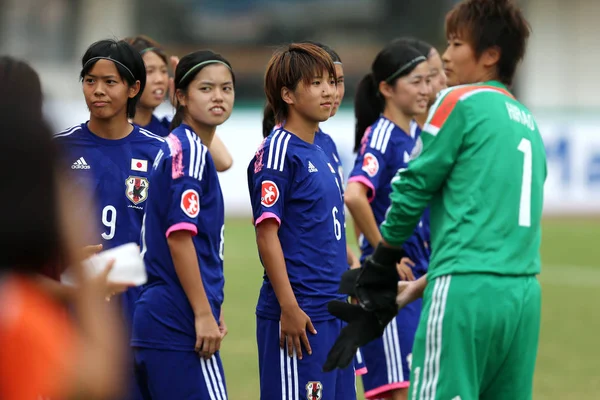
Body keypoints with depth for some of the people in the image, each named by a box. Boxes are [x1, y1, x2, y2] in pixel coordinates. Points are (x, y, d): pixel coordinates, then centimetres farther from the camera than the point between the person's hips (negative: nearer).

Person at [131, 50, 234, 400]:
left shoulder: (175, 147, 18)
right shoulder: (190, 151, -10)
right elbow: (179, 236, -17)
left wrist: (211, 309, 19)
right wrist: (204, 314, -16)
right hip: (180, 321, -10)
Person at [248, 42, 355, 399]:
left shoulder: (322, 154, 15)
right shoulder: (278, 151, -9)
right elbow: (267, 233, -14)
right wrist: (289, 308, -18)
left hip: (333, 312, 8)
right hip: (299, 314, -8)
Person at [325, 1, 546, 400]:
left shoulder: (460, 102, -2)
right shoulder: (528, 122, 20)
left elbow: (414, 187, 0)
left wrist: (376, 275, 13)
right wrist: (426, 283, 23)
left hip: (468, 293, -7)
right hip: (524, 292, 7)